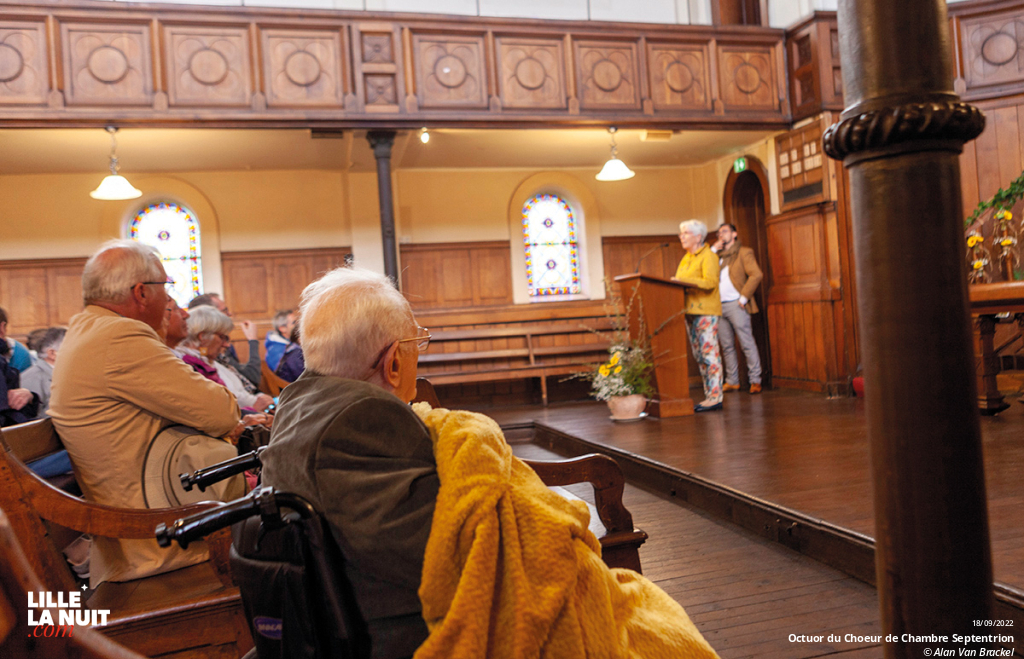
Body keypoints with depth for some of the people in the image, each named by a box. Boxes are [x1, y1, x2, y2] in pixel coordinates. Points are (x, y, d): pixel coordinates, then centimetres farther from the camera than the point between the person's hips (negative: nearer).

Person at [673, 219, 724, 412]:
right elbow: (680, 282, 22)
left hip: (706, 311, -9)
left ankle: (715, 397, -8)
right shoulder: (686, 258, 20)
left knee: (709, 352, -9)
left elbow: (710, 282, -17)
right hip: (690, 311, 9)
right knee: (698, 355, 8)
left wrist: (683, 281, -23)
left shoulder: (708, 256, -5)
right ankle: (709, 396, 13)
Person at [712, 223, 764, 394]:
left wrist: (744, 297, -13)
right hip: (719, 306, 6)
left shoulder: (744, 252, 3)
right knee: (727, 346, 8)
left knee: (747, 344, -5)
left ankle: (755, 380, -2)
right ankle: (732, 381, 14)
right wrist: (713, 249, 3)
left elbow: (756, 275, -9)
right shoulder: (717, 256, 21)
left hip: (735, 305, -6)